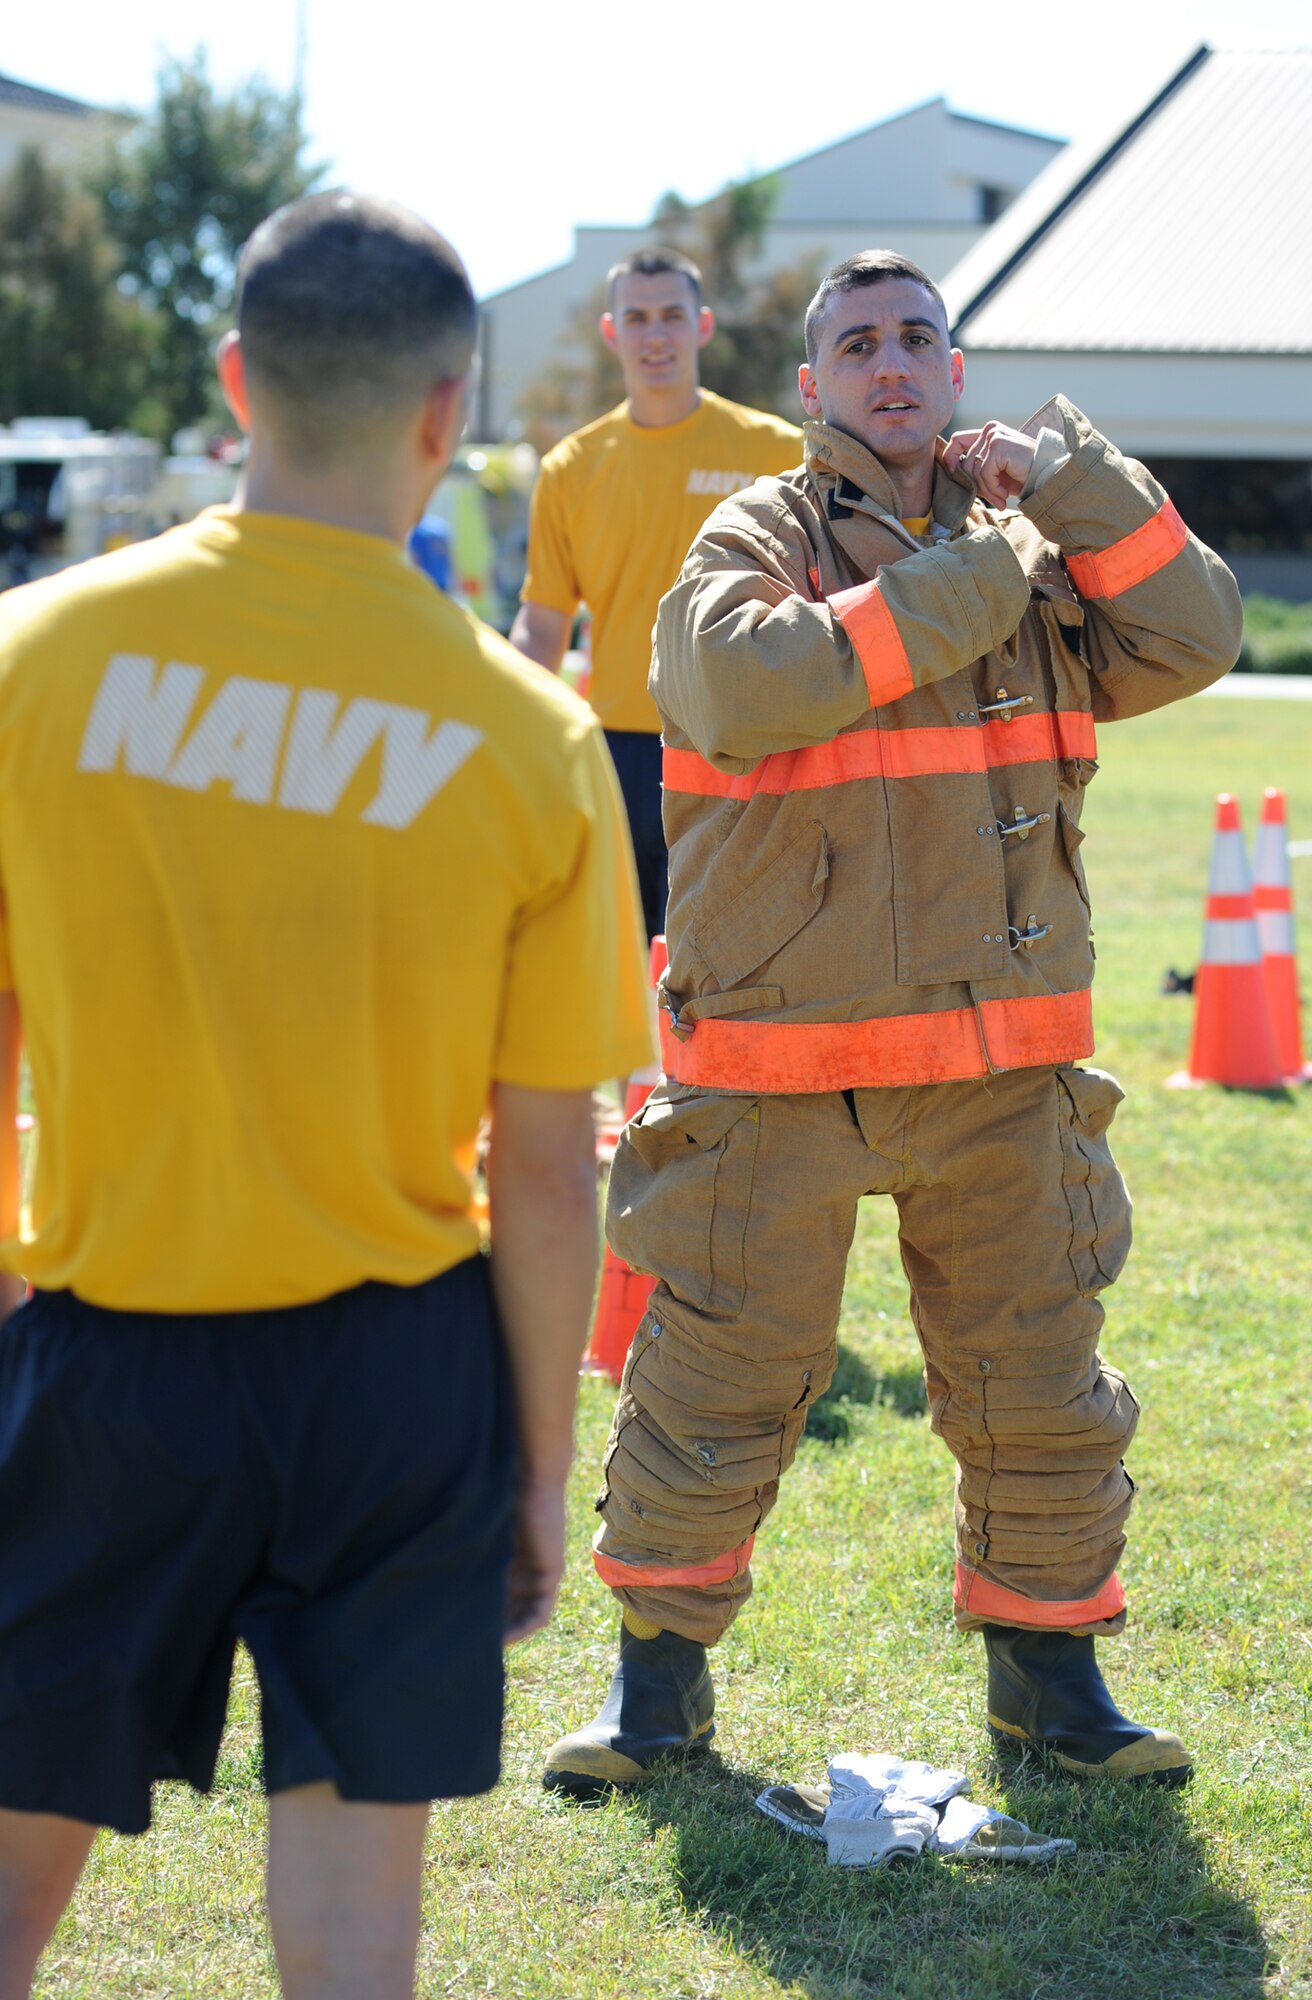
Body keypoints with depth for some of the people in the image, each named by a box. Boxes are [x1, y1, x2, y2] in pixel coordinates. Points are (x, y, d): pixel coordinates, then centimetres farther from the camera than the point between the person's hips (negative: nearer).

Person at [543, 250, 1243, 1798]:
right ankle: (659, 1675, 22)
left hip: (997, 1064, 4)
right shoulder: (757, 537, -3)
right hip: (778, 1072, -3)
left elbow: (1190, 644, 0)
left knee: (1038, 1389, 10)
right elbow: (742, 685, -23)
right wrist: (958, 590, -17)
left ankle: (1046, 1669, 28)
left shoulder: (1027, 546, 10)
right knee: (713, 1383, 3)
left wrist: (1080, 483, -9)